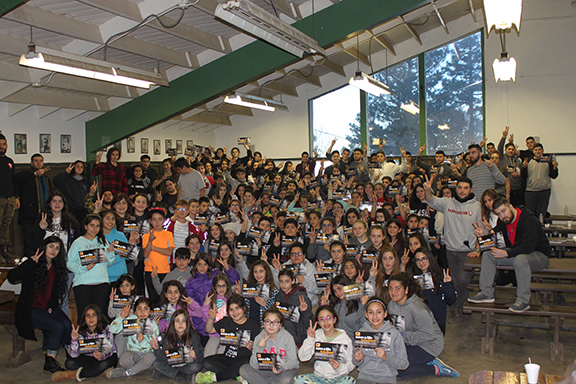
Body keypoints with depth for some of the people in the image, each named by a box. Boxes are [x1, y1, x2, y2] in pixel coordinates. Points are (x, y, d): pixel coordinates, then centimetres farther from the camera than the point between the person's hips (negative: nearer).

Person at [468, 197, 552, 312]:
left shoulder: (529, 220, -25)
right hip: (517, 252, 8)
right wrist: (484, 235, -16)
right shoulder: (503, 221, -1)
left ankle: (523, 300, -26)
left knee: (520, 259, -40)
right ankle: (487, 293, -4)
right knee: (487, 254, -6)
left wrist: (506, 253, -35)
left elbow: (528, 247, -31)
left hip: (539, 255, -8)